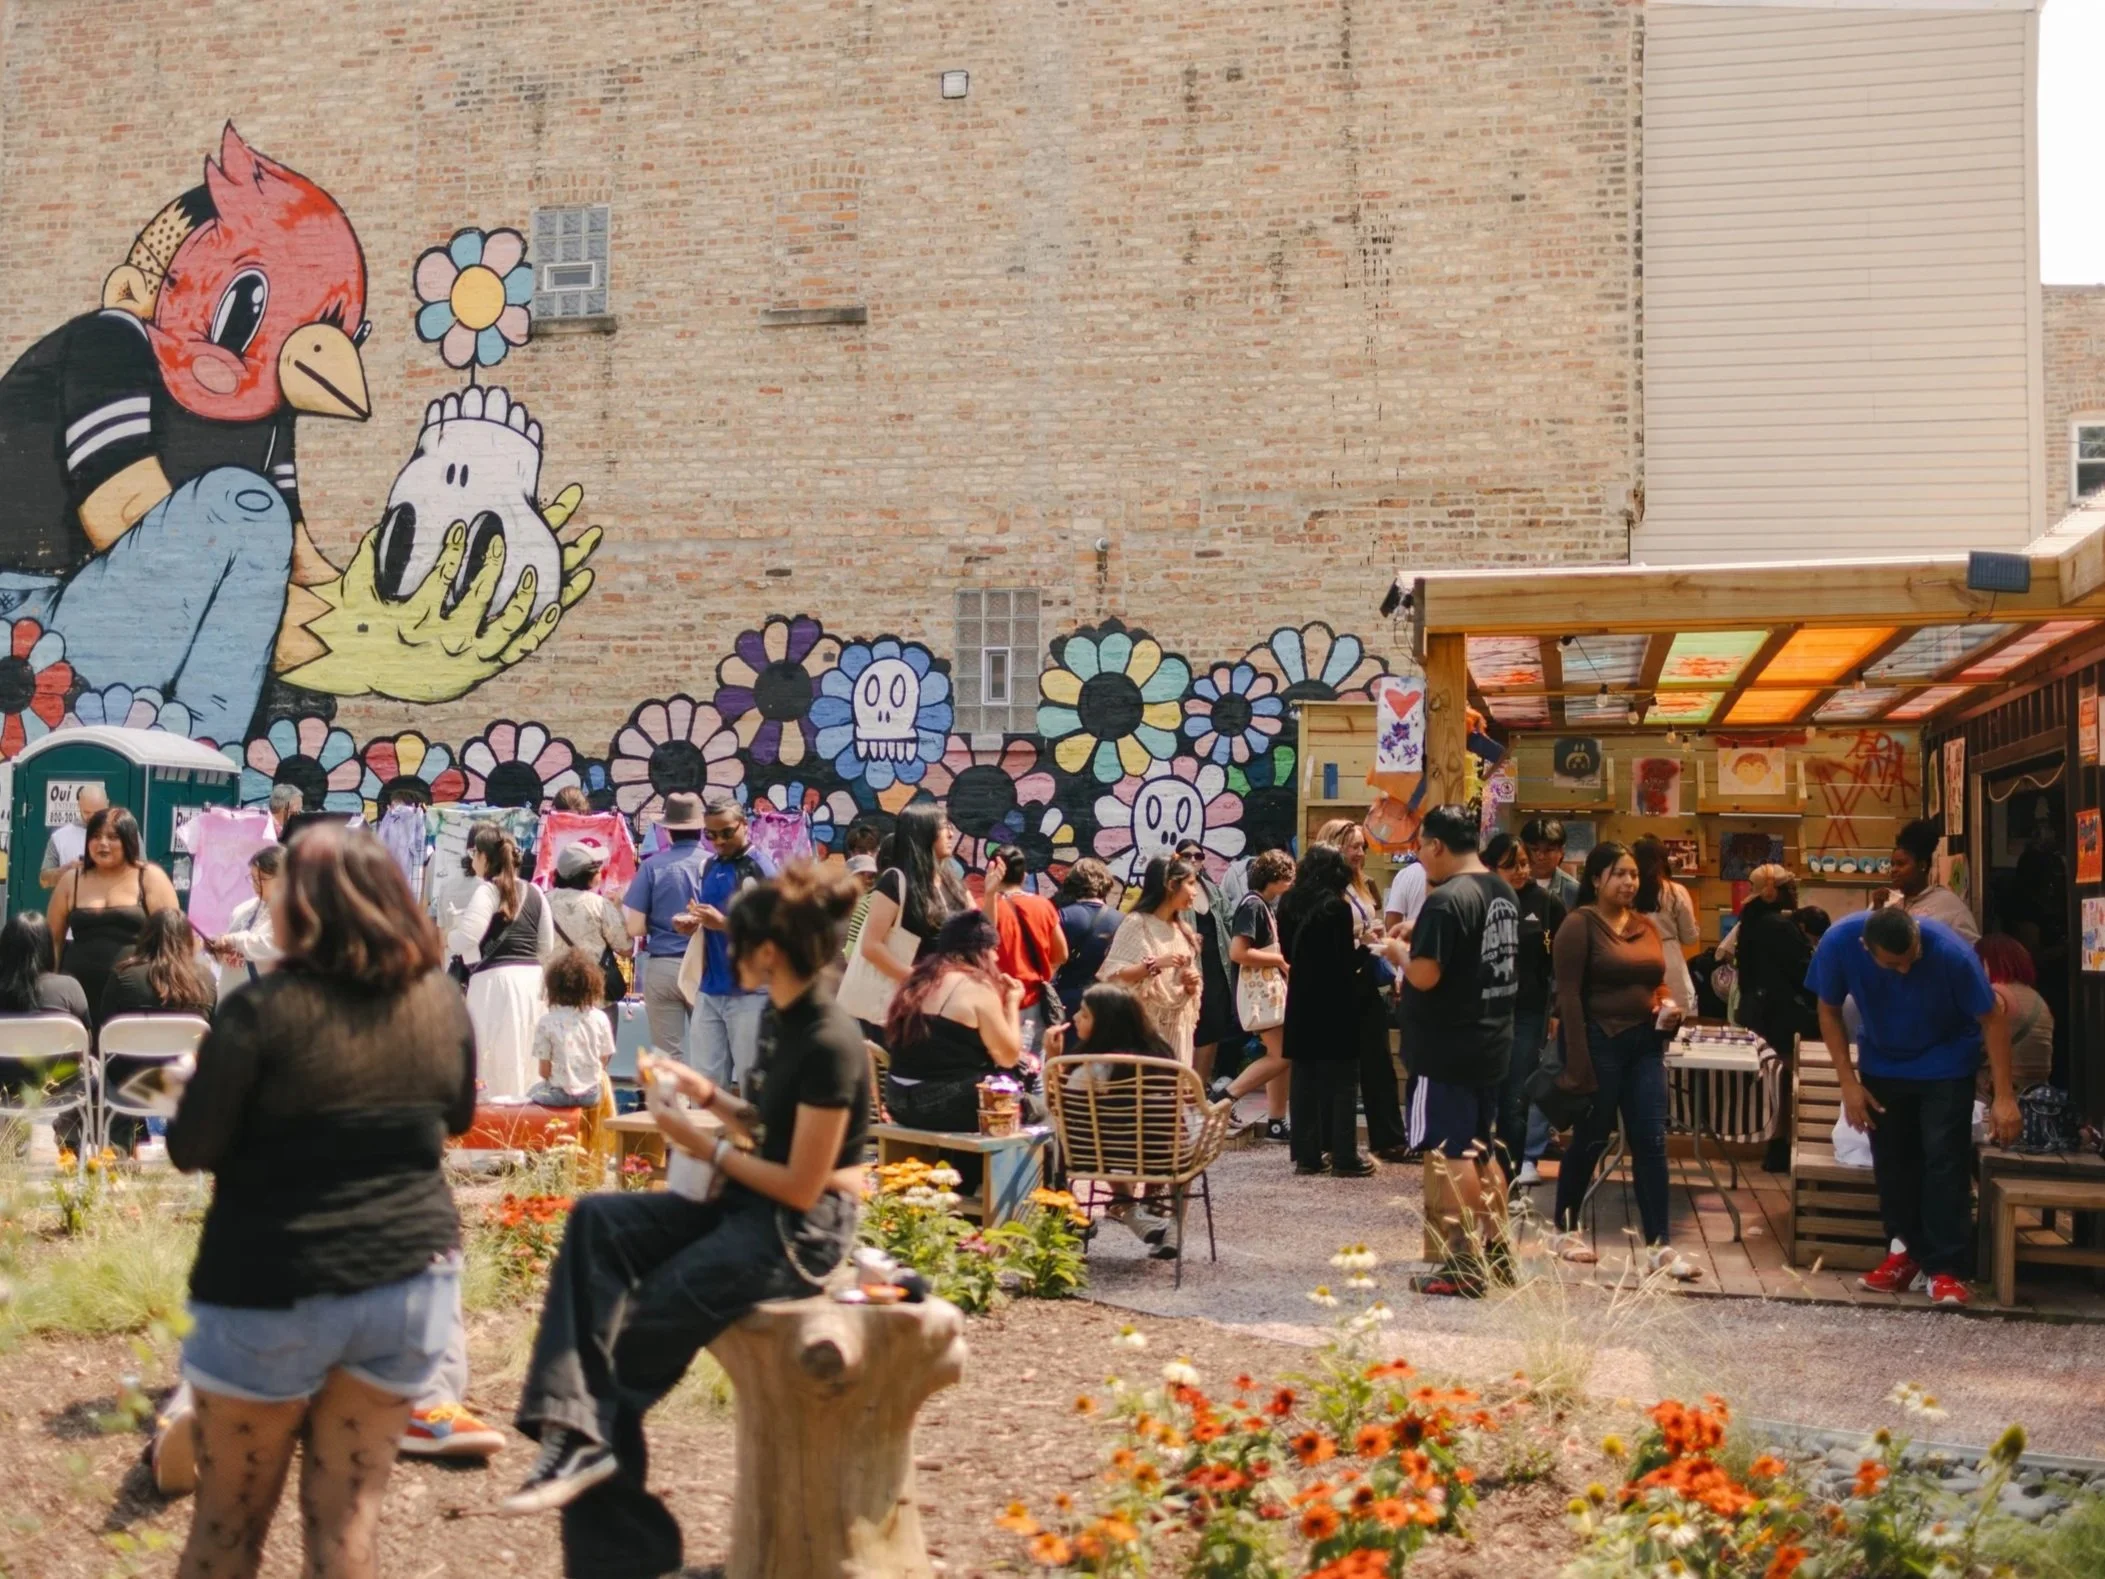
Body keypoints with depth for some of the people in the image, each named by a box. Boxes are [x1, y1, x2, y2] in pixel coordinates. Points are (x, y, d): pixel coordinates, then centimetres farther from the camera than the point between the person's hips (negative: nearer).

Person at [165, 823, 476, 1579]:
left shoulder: (265, 1008, -16)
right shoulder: (443, 1001, 0)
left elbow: (192, 1149, -9)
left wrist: (195, 1090, 10)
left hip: (276, 1289, -4)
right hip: (410, 1277, 4)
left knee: (229, 1517, 13)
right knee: (348, 1512, 12)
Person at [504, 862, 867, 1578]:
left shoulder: (829, 1043, -22)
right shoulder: (789, 1022, 7)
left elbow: (800, 1186, -20)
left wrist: (707, 1147, -13)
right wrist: (712, 1096, 2)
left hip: (800, 1231, -9)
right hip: (755, 1207, 9)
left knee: (633, 1332, -5)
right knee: (597, 1221, -9)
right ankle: (576, 1430, -20)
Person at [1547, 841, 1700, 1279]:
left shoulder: (1646, 927, 12)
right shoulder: (1579, 924, -9)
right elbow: (1568, 996, -14)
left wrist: (1668, 1008, -1)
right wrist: (1578, 1064, -18)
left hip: (1644, 1044, 6)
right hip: (1599, 1042, -6)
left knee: (1651, 1142, 1)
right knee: (1590, 1140, 5)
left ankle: (1658, 1245, 3)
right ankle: (1565, 1230, 22)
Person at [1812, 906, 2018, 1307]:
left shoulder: (1950, 951, -33)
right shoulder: (1838, 943, -27)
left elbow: (1992, 1017, -21)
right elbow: (1829, 1012, -10)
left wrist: (2004, 1096, -23)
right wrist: (1849, 1082, -13)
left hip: (1945, 1064, -3)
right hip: (1881, 1063, 3)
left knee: (1944, 1160, -10)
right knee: (1891, 1160, 6)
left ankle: (1945, 1268, -7)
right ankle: (1908, 1252, 21)